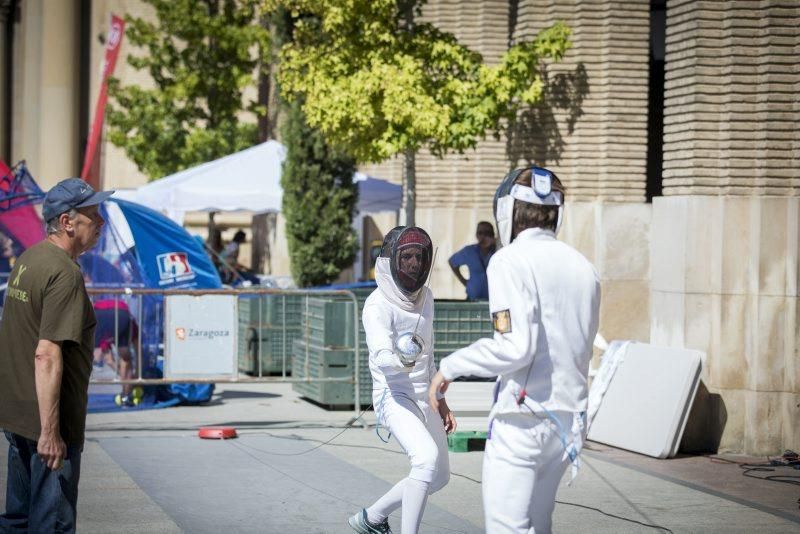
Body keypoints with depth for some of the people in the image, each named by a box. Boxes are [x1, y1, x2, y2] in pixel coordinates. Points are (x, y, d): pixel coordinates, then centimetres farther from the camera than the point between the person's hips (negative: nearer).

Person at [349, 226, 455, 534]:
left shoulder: (424, 297, 8)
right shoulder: (378, 305, -16)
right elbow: (382, 358, -31)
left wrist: (440, 401, 19)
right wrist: (403, 359, -52)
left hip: (424, 397, 8)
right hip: (395, 396, -8)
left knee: (438, 477, 14)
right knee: (427, 458, -30)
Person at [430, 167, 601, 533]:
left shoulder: (511, 260, -12)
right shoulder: (582, 267, 10)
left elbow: (514, 348, -21)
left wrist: (451, 366, -8)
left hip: (522, 420, -7)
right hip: (569, 416, 7)